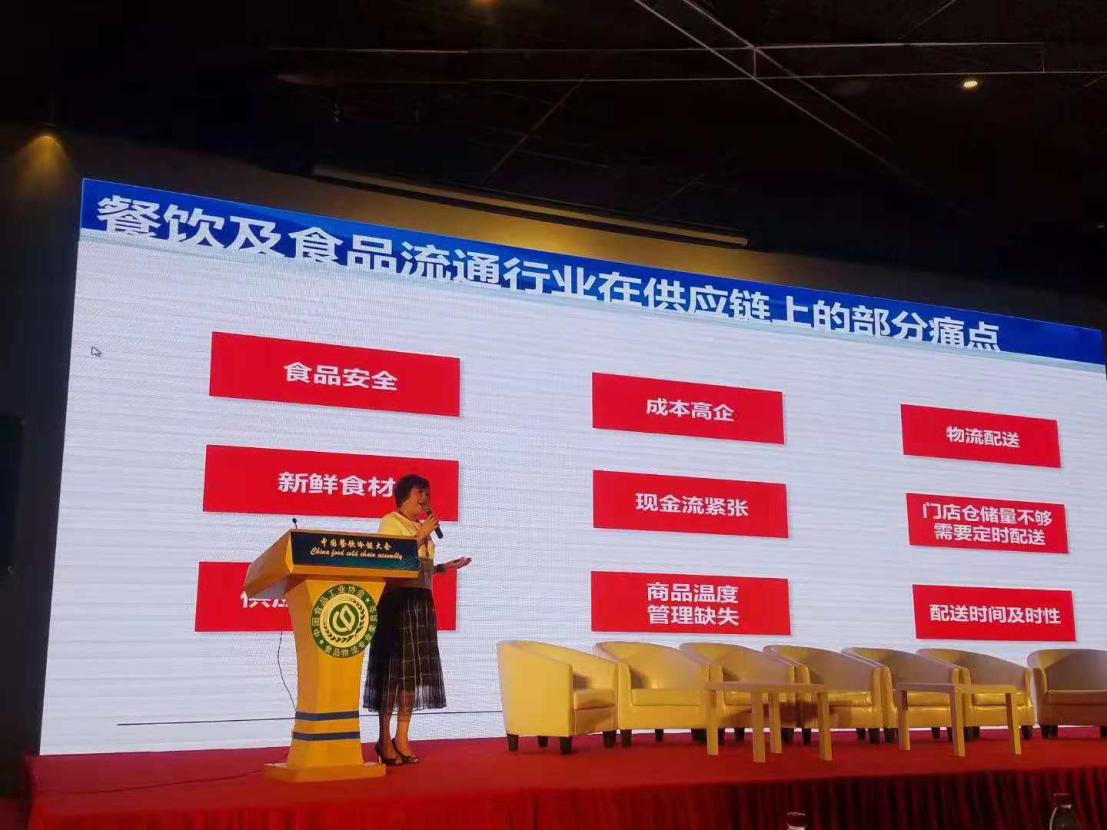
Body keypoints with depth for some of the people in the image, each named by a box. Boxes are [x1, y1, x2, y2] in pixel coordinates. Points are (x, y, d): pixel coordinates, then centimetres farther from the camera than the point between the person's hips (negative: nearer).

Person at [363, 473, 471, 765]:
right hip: (397, 599, -8)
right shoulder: (391, 522, -1)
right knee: (393, 668, -7)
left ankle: (402, 738, 10)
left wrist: (447, 567, 14)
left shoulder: (421, 526, 21)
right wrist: (422, 534, -13)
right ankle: (385, 739, -2)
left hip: (421, 601, 8)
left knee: (414, 669, 5)